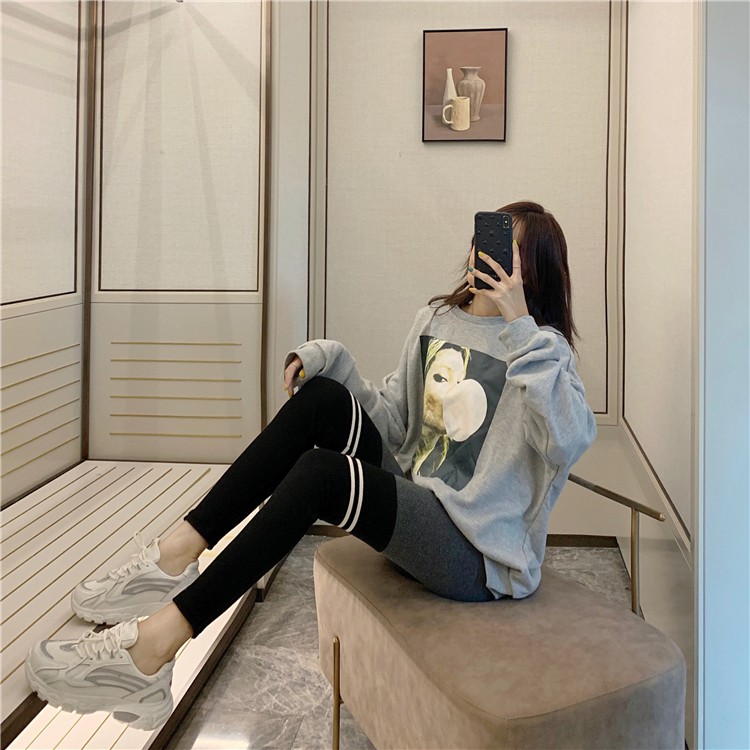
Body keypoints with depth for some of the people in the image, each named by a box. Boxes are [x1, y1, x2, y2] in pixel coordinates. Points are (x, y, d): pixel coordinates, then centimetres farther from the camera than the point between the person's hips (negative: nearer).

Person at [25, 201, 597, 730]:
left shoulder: (539, 349, -10)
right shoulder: (439, 319, 10)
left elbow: (571, 442, -30)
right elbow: (391, 418, 15)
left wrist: (521, 328, -32)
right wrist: (328, 358, 0)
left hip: (481, 552, -7)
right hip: (418, 503, 7)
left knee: (320, 473, -29)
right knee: (322, 399, -15)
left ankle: (158, 641, -27)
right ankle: (175, 556, -16)